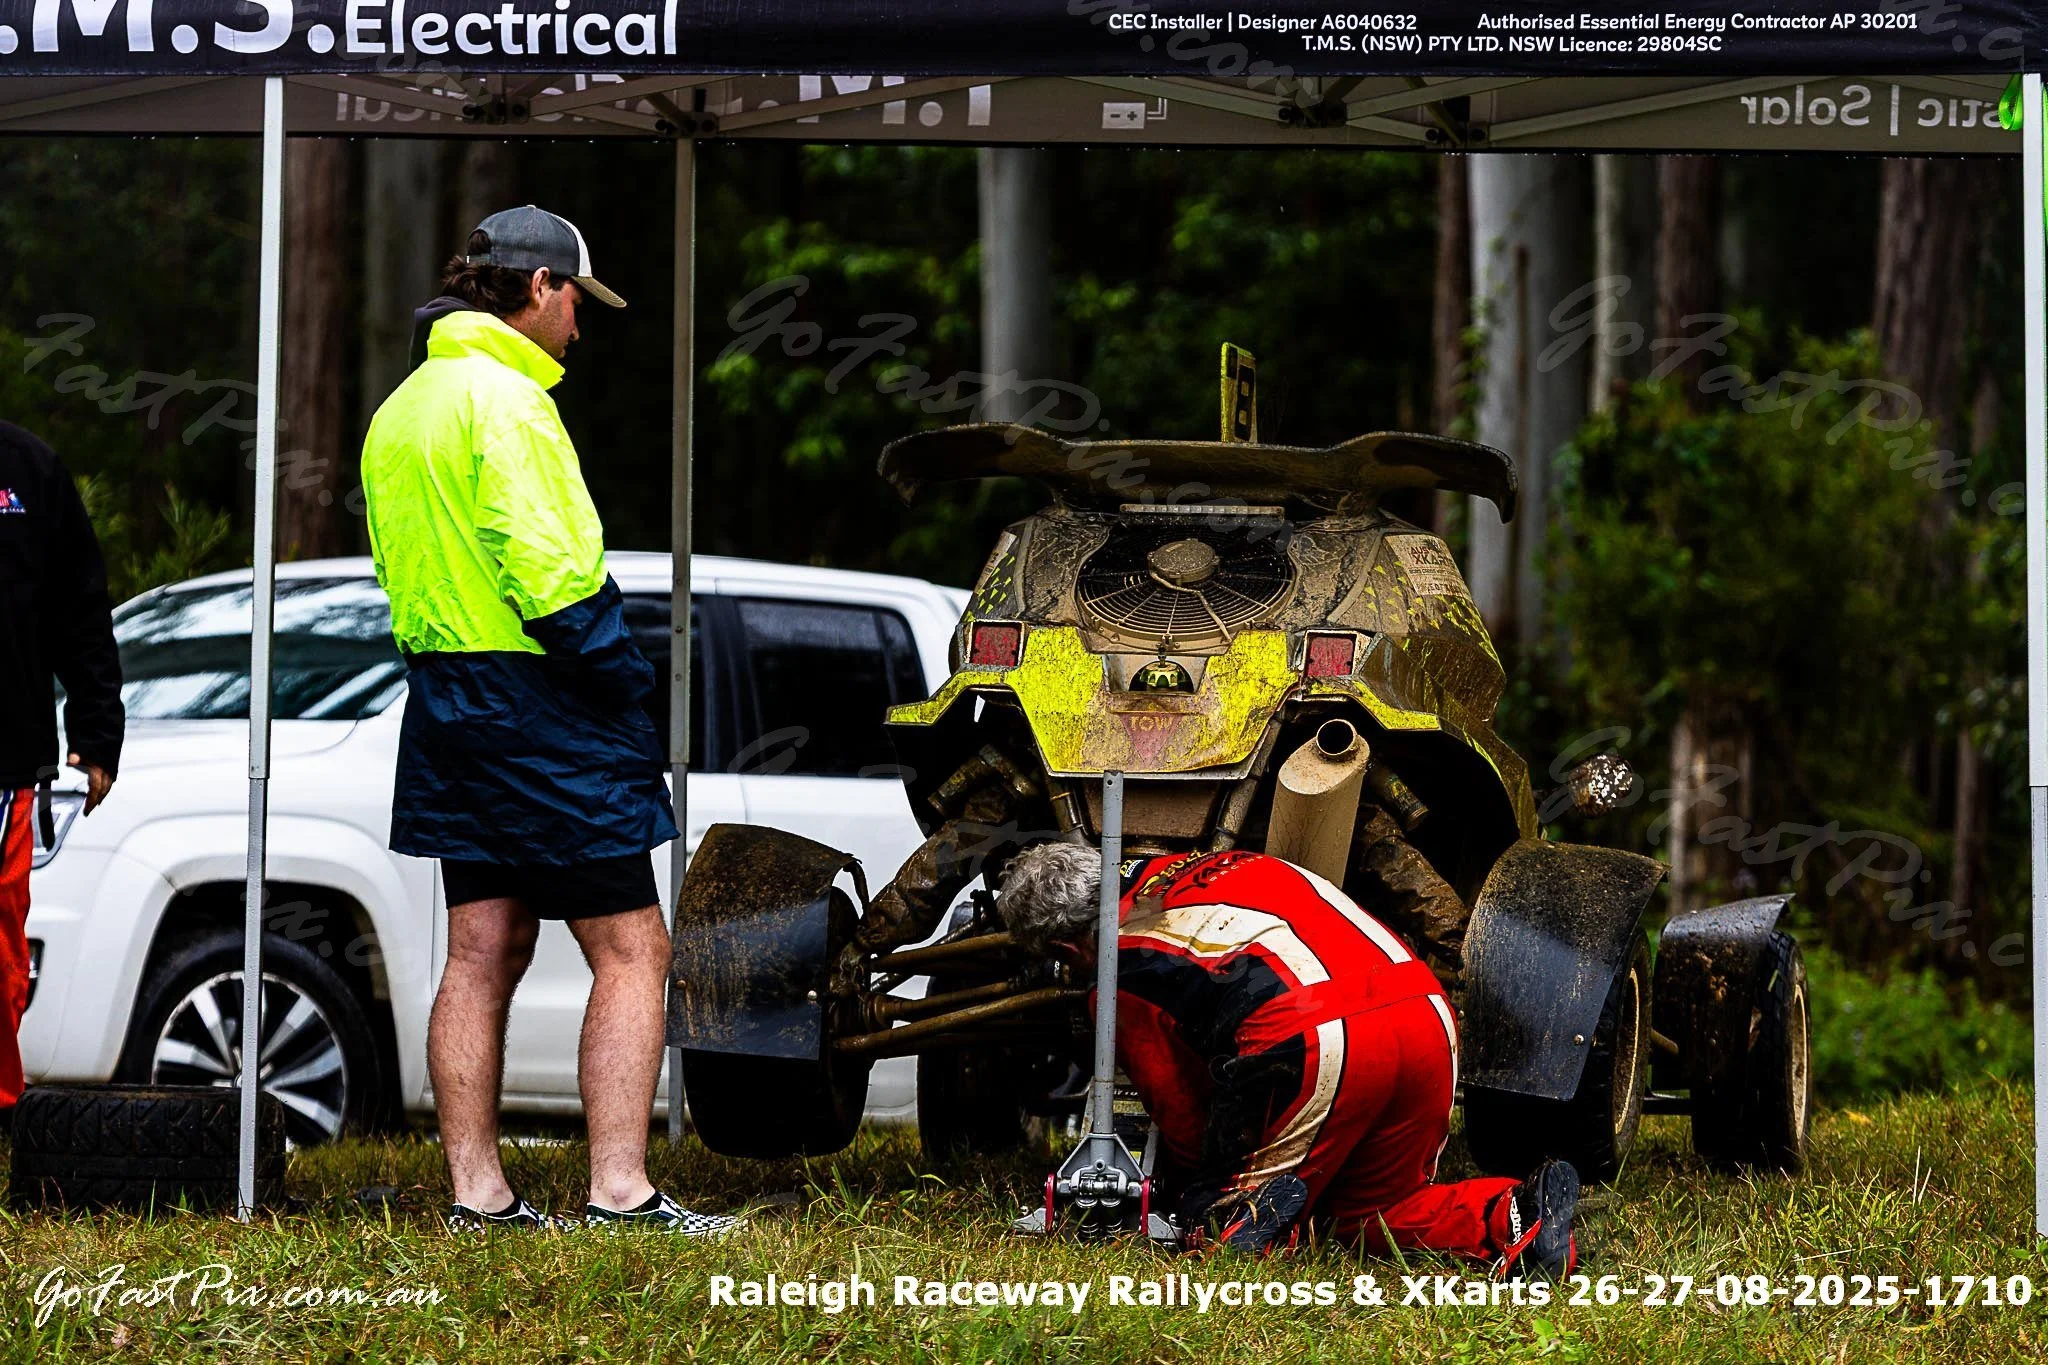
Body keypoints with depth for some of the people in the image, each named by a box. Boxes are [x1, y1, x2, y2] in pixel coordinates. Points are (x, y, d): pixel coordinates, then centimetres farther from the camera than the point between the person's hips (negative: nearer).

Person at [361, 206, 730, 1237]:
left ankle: (476, 1194, 10)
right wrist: (625, 680, -14)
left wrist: (445, 667, 18)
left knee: (484, 951, 11)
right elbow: (551, 571, -21)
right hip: (539, 704, -10)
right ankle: (620, 1193, -12)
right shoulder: (505, 398, -14)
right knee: (631, 952, -6)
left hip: (445, 702, 10)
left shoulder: (403, 409, 17)